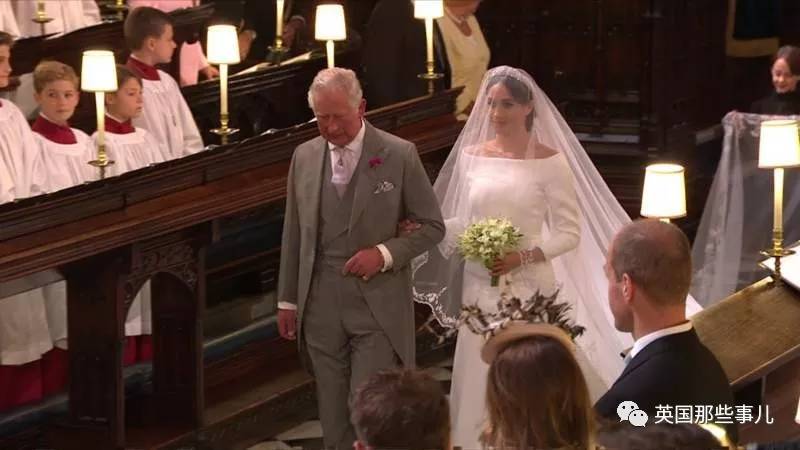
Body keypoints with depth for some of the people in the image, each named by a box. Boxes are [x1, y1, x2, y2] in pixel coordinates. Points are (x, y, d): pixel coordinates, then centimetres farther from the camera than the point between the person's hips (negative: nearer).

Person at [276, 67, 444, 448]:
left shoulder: (399, 155, -6)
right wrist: (288, 300, 13)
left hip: (378, 306, -4)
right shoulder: (304, 157, 6)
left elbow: (432, 227, -1)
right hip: (321, 307, 4)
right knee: (333, 417, 9)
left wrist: (385, 253, -15)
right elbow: (293, 234, 13)